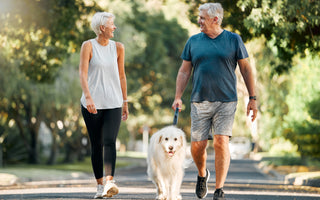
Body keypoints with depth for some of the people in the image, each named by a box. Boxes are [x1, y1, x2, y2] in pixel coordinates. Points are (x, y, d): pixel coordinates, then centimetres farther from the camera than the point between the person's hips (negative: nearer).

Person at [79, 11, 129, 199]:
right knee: (96, 145, 4)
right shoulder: (88, 46, -2)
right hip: (92, 104, -1)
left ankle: (110, 182, -30)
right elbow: (83, 73, -10)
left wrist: (125, 102, 17)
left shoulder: (118, 47, 8)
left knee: (110, 141, -17)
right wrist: (88, 97, -24)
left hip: (113, 103, 1)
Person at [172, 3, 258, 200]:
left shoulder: (233, 40, 3)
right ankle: (202, 174, 31)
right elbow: (184, 71, 13)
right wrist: (178, 97, 4)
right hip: (200, 102, 2)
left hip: (226, 102, -2)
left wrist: (252, 98, 3)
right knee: (197, 146, 0)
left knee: (221, 142, -12)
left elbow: (246, 69, 7)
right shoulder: (193, 41, 9)